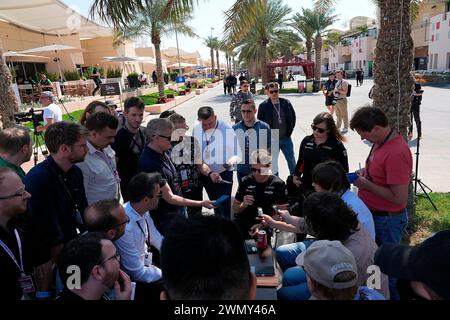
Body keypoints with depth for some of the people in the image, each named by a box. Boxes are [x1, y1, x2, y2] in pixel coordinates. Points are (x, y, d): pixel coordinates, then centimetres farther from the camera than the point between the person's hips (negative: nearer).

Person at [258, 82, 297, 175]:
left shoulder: (286, 103, -1)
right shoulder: (263, 106, -8)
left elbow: (293, 118, 8)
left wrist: (289, 132, 2)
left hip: (286, 138, 2)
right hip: (272, 140, -2)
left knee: (291, 159, 13)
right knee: (273, 162, 10)